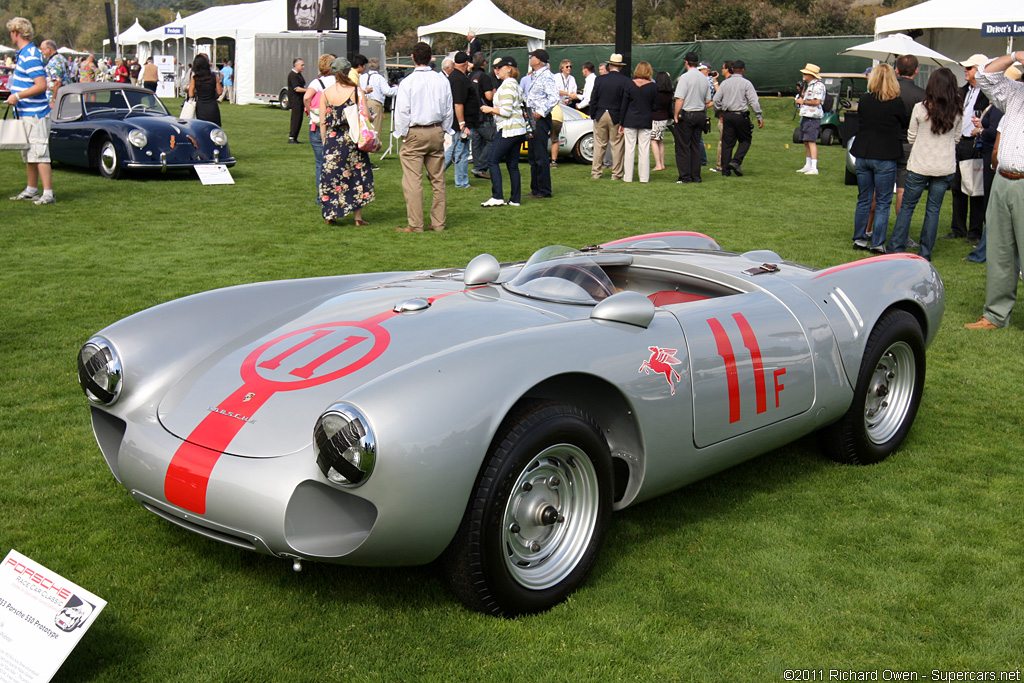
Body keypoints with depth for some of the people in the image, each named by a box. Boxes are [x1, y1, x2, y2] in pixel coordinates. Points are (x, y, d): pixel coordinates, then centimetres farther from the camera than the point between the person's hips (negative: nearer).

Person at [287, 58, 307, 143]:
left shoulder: (299, 74, 17)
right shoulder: (292, 75, -13)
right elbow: (297, 89, -20)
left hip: (300, 101, 10)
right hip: (295, 101, -10)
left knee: (299, 120, 9)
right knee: (296, 119, -9)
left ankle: (295, 139, 12)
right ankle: (291, 138, -6)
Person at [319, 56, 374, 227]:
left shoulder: (326, 93, 1)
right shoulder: (355, 91, -7)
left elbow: (322, 122, 4)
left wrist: (325, 141, 14)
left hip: (332, 138, 2)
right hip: (352, 140, -2)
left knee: (330, 175, 10)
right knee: (357, 175, 7)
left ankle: (330, 215, 12)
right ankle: (358, 217, 8)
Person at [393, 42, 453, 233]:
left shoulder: (407, 82, -9)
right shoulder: (442, 80, 3)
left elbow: (402, 111, -7)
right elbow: (449, 109, 11)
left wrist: (402, 135, 3)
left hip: (415, 133, -5)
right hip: (437, 132, 5)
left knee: (413, 181, -2)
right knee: (438, 179, 10)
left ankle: (415, 224, -1)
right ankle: (438, 222, 15)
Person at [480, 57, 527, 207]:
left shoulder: (507, 85, -13)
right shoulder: (515, 84, 18)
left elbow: (506, 111, -19)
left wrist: (490, 109, -7)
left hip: (508, 130, -10)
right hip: (518, 129, 10)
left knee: (493, 161, -6)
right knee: (512, 165, 10)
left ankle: (497, 197, -10)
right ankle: (515, 199, 9)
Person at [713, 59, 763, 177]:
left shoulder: (725, 83, 6)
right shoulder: (746, 83, -5)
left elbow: (716, 99, 7)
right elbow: (754, 101, -8)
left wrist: (720, 112, 21)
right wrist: (759, 117, -4)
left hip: (727, 115, 4)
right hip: (741, 116, -4)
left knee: (727, 142, 6)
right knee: (745, 140, 11)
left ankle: (725, 170, 5)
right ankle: (736, 161, -8)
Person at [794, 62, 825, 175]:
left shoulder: (818, 85, -12)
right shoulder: (808, 85, 19)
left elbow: (817, 101, -21)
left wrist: (803, 101, -14)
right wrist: (802, 91, 12)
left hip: (813, 118, -10)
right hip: (805, 116, 10)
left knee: (811, 141, -15)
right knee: (806, 142, 13)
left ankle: (814, 168, -18)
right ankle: (807, 166, 21)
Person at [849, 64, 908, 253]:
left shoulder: (864, 100, -1)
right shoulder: (896, 103, -11)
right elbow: (906, 124, 4)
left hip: (863, 156, 4)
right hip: (885, 157, -4)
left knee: (863, 199, 15)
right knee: (882, 203, 4)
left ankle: (859, 238, 19)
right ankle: (877, 243, 4)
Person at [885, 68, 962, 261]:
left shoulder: (920, 108, -11)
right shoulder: (957, 111, -4)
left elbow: (911, 136, 0)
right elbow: (956, 137, 8)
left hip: (919, 165, -2)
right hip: (945, 167, 2)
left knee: (907, 206, 9)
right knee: (934, 209, 9)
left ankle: (896, 247, 10)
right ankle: (925, 253, 12)